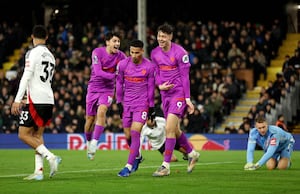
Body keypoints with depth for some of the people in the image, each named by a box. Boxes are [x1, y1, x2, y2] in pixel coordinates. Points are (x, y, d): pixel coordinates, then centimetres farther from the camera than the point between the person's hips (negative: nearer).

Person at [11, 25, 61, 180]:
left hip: (35, 100, -8)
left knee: (24, 135, -2)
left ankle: (50, 157, -16)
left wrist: (18, 100, -16)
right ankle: (39, 170, 2)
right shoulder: (50, 56, 18)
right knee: (37, 135, 11)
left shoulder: (33, 53, -7)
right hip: (48, 99, 8)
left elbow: (27, 77, -15)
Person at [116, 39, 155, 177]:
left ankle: (129, 166, -15)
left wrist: (151, 107, 3)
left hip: (142, 104, -3)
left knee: (135, 133, -16)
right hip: (127, 104, 3)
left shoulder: (149, 66, -7)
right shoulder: (123, 64, -2)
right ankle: (137, 157, 34)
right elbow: (119, 84, 10)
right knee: (128, 136, 7)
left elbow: (151, 88, 1)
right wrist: (119, 102, 8)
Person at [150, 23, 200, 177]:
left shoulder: (180, 52, -12)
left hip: (179, 93, -7)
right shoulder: (154, 53, 6)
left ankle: (166, 166, -11)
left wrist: (188, 99, -12)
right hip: (165, 94, 7)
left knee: (169, 128, -14)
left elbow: (185, 76, -10)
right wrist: (160, 85, -5)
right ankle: (192, 154, 35)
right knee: (174, 130, 13)